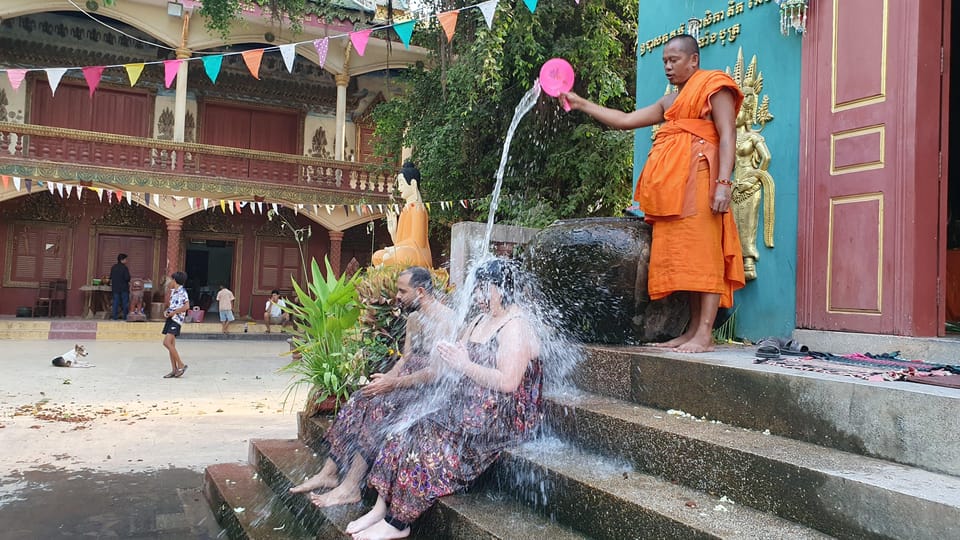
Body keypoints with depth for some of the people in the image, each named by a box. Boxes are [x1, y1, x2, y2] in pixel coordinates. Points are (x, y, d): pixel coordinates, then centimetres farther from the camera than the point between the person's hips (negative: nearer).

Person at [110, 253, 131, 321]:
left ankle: (115, 316, 6)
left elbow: (111, 277, 11)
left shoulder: (113, 267, 5)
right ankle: (125, 316, 5)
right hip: (124, 287, -5)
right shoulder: (124, 268, -14)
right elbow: (127, 278, -18)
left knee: (115, 302, 8)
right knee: (125, 302, 3)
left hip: (115, 288, 5)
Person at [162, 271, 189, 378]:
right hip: (170, 319, 9)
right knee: (171, 345, 6)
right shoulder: (173, 291, 17)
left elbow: (187, 306, -20)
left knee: (167, 342, -19)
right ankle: (174, 370, 9)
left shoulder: (182, 291, -11)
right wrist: (166, 311, 7)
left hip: (176, 319, -9)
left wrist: (173, 312, -16)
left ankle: (181, 365, -10)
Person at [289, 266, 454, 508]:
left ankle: (350, 487, -24)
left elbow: (437, 371, -23)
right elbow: (406, 358, 15)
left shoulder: (445, 320, -16)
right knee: (358, 402, -9)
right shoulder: (414, 318, 14)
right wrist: (385, 379, -5)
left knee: (379, 405, -27)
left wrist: (393, 383, -22)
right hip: (409, 381, 9)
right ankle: (329, 472, -7)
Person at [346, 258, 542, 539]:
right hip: (466, 408, 9)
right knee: (404, 437, -6)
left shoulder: (516, 327, -15)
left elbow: (507, 382, -25)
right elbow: (462, 359, 16)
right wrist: (447, 354, -7)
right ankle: (380, 509, -3)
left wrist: (464, 365, -21)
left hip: (502, 419, -9)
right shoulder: (479, 321, 15)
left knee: (426, 449, -21)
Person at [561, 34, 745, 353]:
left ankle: (704, 335, -16)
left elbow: (728, 136, -6)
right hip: (672, 187, 8)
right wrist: (582, 105, 24)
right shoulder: (669, 102, 28)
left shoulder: (714, 87, 5)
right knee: (683, 257, 3)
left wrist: (723, 183, -19)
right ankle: (692, 330, 4)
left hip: (697, 177, -8)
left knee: (702, 253, -13)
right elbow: (625, 120, 27)